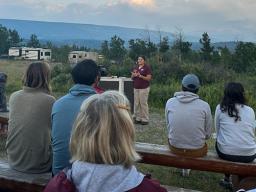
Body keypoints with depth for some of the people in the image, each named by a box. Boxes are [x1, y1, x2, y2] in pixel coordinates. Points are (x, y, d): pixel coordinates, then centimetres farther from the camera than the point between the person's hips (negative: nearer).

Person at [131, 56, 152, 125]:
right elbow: (132, 78, 18)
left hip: (144, 88, -6)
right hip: (136, 88, 6)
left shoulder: (147, 67, -4)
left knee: (143, 103, -5)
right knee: (136, 104, 5)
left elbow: (149, 78, -10)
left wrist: (140, 76, -21)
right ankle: (138, 118, 13)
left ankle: (145, 119, 2)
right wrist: (133, 75, -6)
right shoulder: (136, 67, 15)